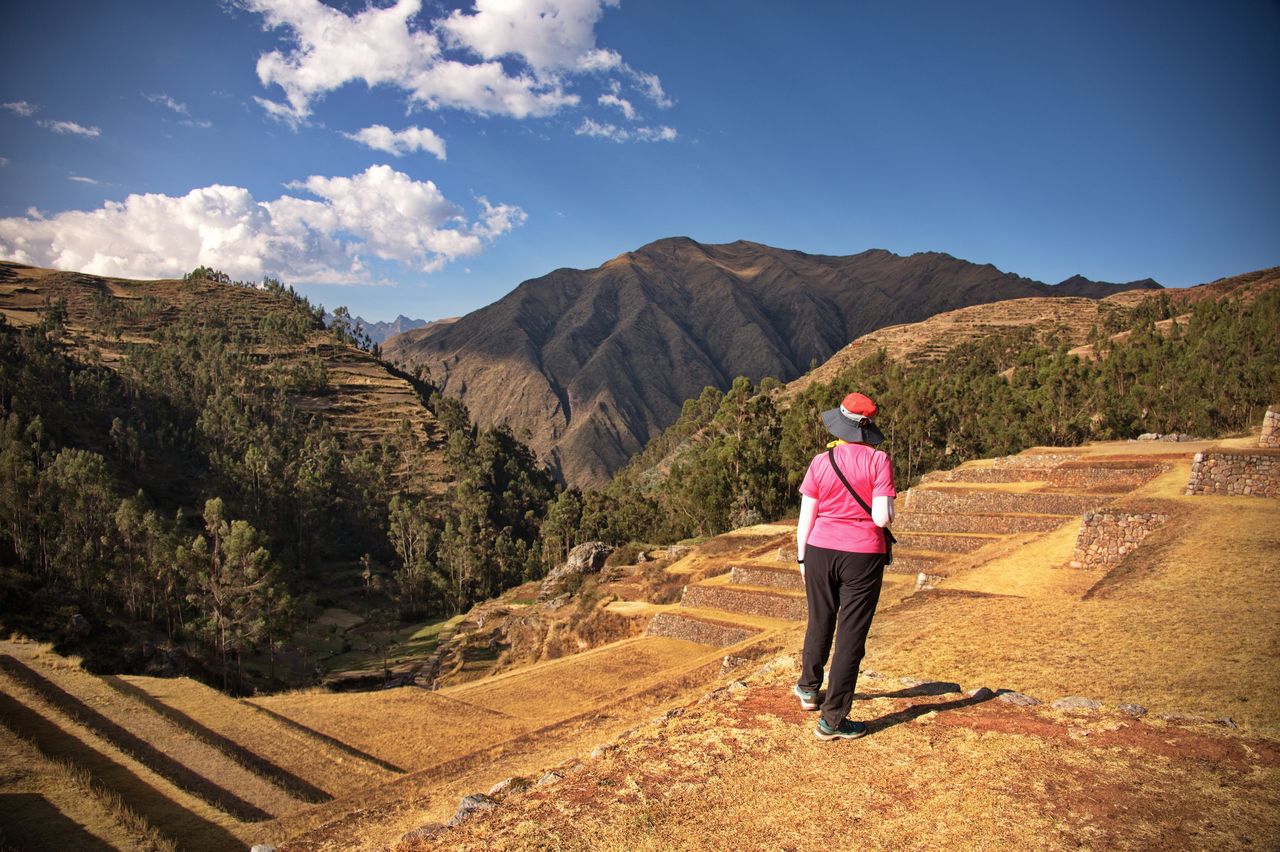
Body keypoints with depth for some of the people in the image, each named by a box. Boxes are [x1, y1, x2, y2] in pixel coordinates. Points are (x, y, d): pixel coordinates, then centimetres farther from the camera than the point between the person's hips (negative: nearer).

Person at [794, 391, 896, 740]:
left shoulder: (820, 462, -3)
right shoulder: (878, 460, -10)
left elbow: (805, 518, -1)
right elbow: (882, 518, -16)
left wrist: (802, 557, 12)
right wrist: (888, 508, 7)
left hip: (820, 550, 3)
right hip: (863, 555, -3)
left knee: (820, 623, 23)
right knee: (851, 634, 6)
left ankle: (809, 688, 44)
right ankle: (832, 719, 12)